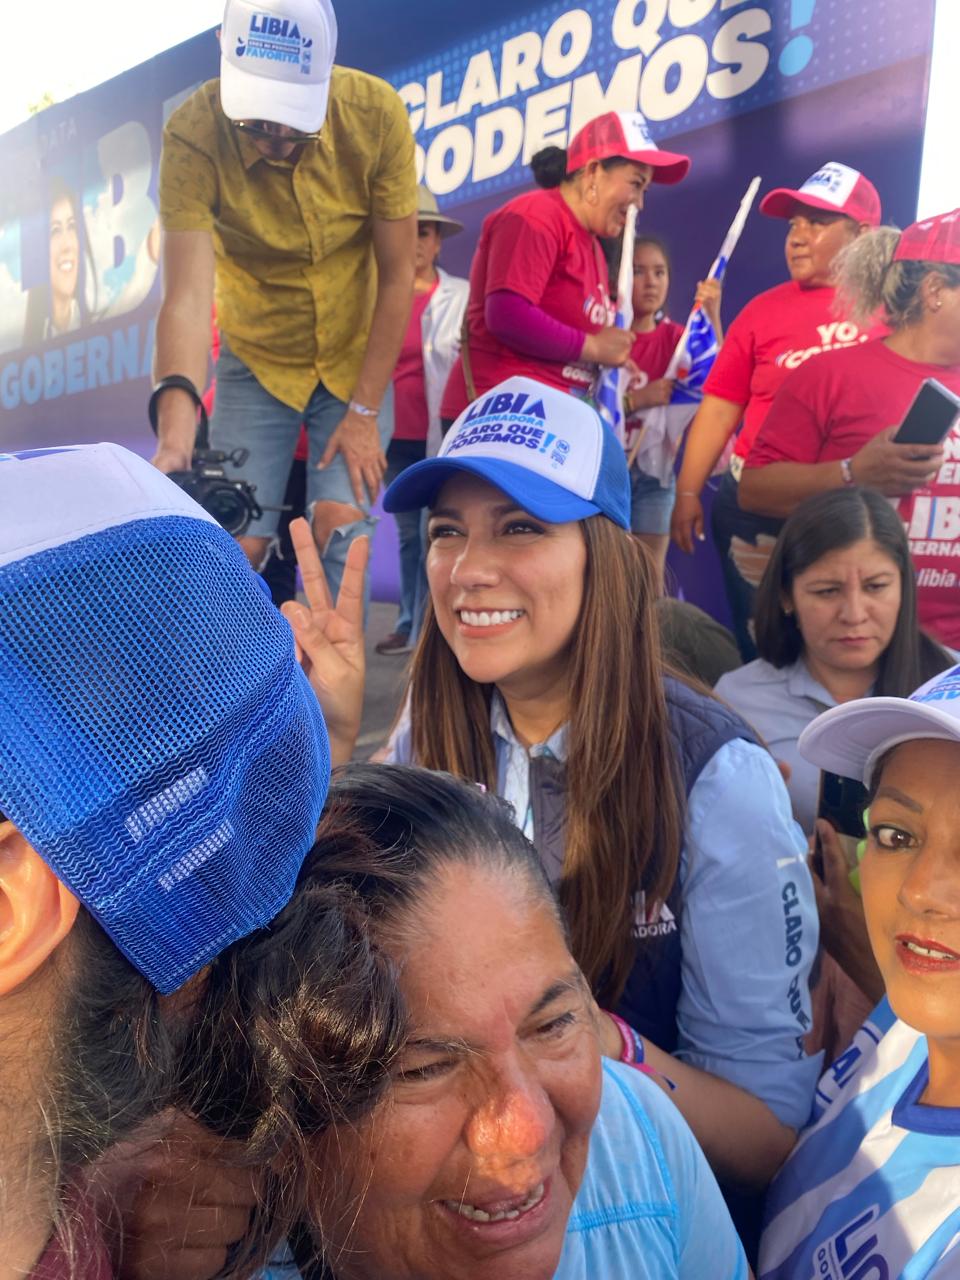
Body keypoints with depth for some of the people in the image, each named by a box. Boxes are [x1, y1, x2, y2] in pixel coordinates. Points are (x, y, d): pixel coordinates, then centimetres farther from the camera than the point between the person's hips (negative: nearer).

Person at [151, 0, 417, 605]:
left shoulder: (376, 113, -20)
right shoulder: (193, 135, -23)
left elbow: (397, 276, -14)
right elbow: (188, 295, -30)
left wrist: (364, 412, -15)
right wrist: (177, 427, -46)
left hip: (357, 360, 1)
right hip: (257, 362, 0)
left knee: (340, 530, -13)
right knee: (240, 546, -5)